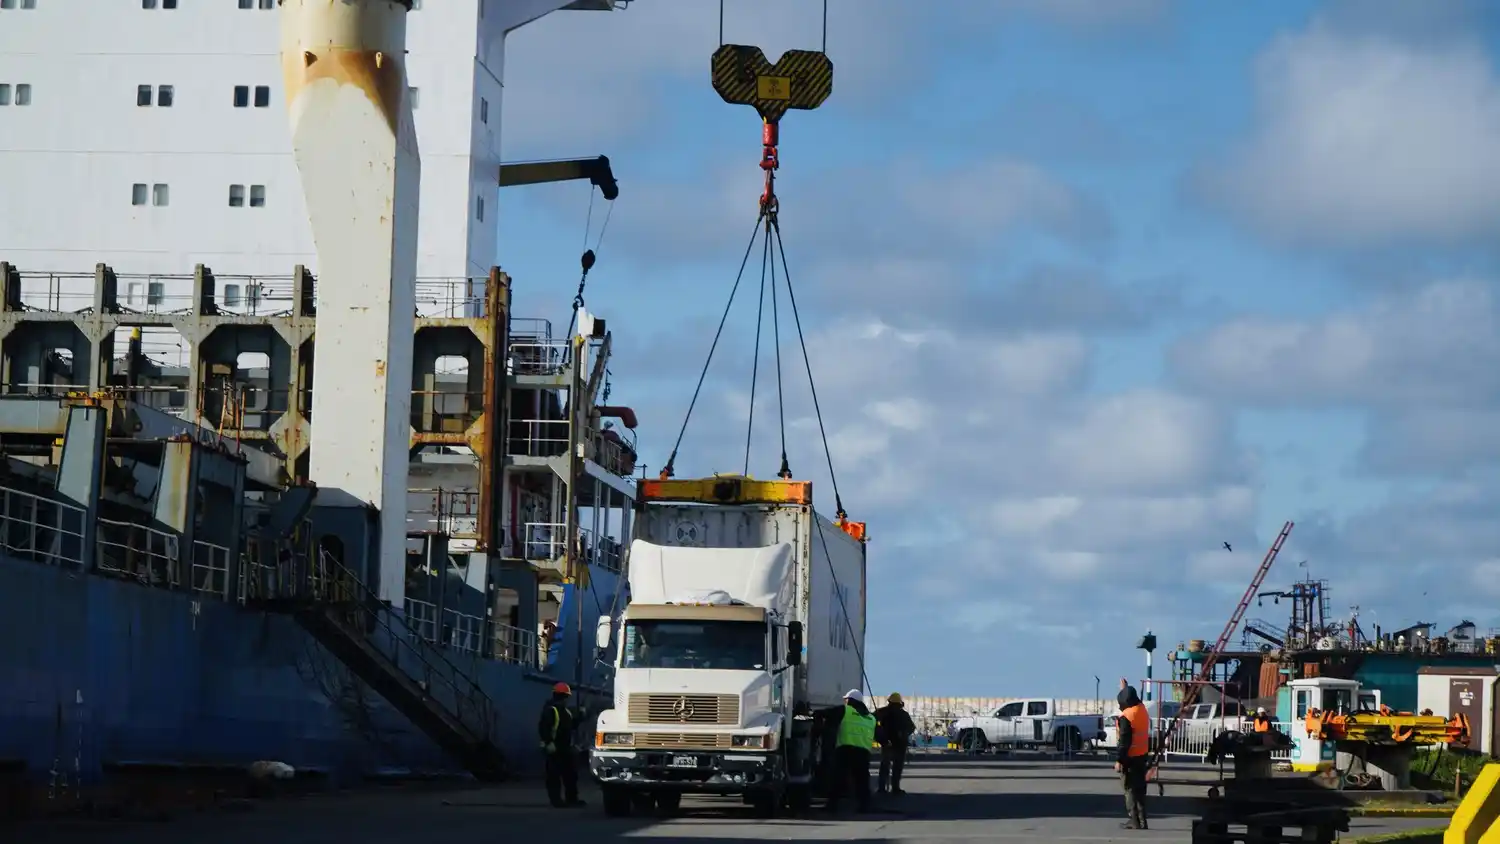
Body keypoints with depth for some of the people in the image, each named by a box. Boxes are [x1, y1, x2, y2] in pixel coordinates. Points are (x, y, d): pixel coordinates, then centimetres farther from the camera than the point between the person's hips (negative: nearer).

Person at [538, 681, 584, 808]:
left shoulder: (566, 711, 19)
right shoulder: (550, 710, -13)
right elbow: (543, 727, -23)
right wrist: (548, 743, -29)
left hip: (566, 747, 10)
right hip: (554, 748, -10)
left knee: (571, 773, 12)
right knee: (554, 775, -7)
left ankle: (572, 798, 19)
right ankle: (556, 800, -7)